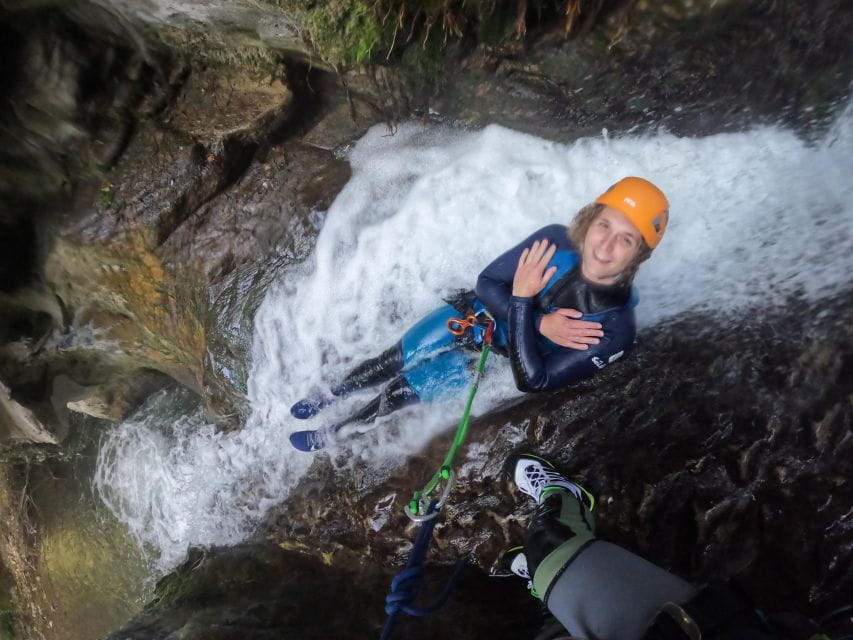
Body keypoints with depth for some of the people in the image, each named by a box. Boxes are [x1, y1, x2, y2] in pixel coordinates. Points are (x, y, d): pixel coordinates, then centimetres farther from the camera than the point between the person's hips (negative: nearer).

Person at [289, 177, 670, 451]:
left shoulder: (615, 330, -33)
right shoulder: (556, 240, -26)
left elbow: (532, 381, -33)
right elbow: (487, 282, -16)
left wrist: (522, 300, -42)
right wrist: (541, 323, -32)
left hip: (503, 356, -2)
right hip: (476, 313, 2)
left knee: (400, 392, 2)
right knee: (387, 363, 8)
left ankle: (333, 433, 34)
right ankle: (330, 396, 41)